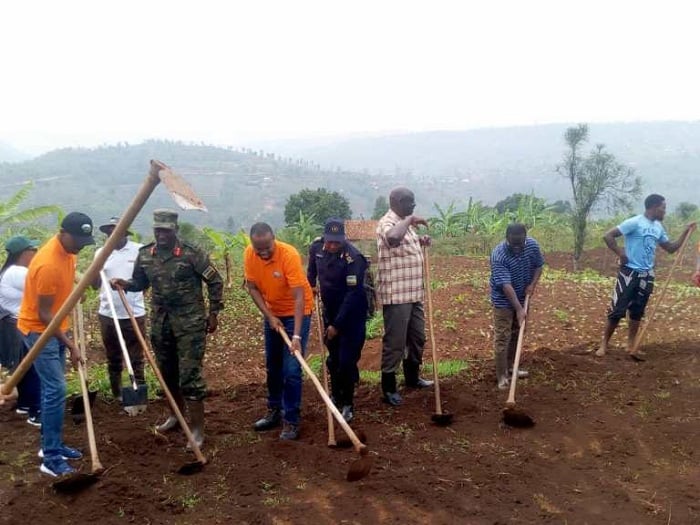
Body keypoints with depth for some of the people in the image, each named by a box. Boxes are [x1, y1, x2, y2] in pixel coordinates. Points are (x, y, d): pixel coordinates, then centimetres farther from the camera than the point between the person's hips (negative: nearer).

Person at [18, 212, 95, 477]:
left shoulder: (67, 250, -2)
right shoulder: (48, 264, -29)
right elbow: (43, 313, -24)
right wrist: (70, 344, -22)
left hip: (55, 327, 9)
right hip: (38, 330, -9)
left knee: (53, 388, 14)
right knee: (55, 390, -11)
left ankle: (53, 445, 24)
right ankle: (50, 458, -4)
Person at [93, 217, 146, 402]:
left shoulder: (139, 250, -5)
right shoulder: (101, 252, 5)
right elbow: (95, 283, 4)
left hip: (134, 314, -3)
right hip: (107, 314, 4)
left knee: (136, 359, 2)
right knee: (113, 359, 13)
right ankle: (117, 395, 25)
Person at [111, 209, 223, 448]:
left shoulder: (192, 253, -12)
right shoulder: (145, 255, 2)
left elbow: (215, 281, -5)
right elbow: (139, 283, 15)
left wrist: (213, 312, -5)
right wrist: (124, 283, -7)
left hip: (189, 321, -5)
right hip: (160, 322, 6)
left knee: (190, 375, -7)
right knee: (167, 373, 16)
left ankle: (197, 429, 3)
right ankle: (176, 414, 37)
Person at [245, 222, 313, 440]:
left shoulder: (289, 254, -29)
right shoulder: (249, 254, -14)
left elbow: (299, 297, -31)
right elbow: (252, 287, -4)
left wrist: (297, 335, -37)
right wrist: (269, 316, -14)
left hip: (296, 313, -5)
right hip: (272, 314, 6)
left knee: (291, 369, -8)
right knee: (272, 366, 15)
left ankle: (291, 420, 4)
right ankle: (274, 410, 30)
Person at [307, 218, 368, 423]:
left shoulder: (353, 258, -27)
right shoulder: (316, 247, -9)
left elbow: (353, 294, -26)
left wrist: (337, 324, -24)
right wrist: (310, 285, 6)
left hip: (352, 314, -5)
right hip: (330, 310, 6)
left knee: (347, 360, -5)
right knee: (333, 358, 15)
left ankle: (347, 404, 12)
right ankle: (337, 397, 32)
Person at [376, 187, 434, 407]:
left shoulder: (404, 223, 13)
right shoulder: (387, 222, -17)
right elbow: (393, 238, -41)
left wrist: (420, 241, 8)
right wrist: (409, 220, -26)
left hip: (413, 293, 10)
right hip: (396, 295, -10)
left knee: (417, 337, 20)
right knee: (395, 342, -1)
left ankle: (412, 377, 37)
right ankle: (388, 388, 10)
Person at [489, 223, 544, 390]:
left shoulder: (532, 245, -12)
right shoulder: (498, 255, -30)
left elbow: (538, 266, 6)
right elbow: (506, 285, -32)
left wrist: (532, 284, -11)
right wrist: (519, 309, -34)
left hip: (522, 297, 6)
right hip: (504, 301, -6)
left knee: (516, 334, 17)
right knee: (502, 338, -4)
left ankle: (510, 365, 33)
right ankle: (501, 375, 3)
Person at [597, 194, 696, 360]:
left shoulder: (658, 227, 11)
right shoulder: (635, 222, -13)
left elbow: (671, 248, 19)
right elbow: (608, 236, -17)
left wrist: (686, 232, 10)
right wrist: (621, 253, -18)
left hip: (647, 275, 7)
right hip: (630, 272, -7)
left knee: (637, 311, 11)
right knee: (617, 310, -5)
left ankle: (631, 346, 19)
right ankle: (604, 345, 4)